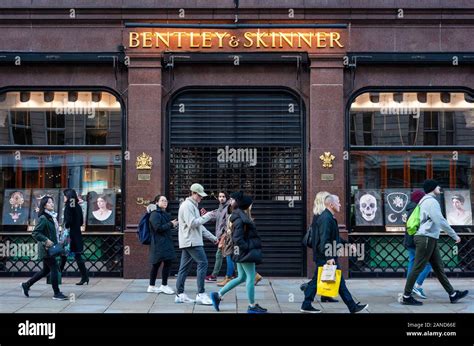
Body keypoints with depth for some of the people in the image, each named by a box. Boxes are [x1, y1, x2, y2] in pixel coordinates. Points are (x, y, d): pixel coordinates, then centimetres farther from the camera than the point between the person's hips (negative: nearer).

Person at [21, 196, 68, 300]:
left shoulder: (53, 217, 12)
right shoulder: (43, 218, -14)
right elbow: (35, 233, -17)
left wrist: (57, 242, 11)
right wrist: (46, 240, -23)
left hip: (51, 247, 9)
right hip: (46, 248, -9)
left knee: (46, 270, 16)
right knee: (54, 269, -5)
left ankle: (26, 285, 28)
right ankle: (56, 293, 3)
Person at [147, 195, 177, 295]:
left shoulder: (164, 214, 18)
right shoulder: (155, 214, -10)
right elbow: (158, 228, -19)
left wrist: (173, 224, 6)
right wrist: (171, 224, -13)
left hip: (166, 243, 9)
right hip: (159, 243, -9)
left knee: (156, 264, 11)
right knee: (167, 263, -11)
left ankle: (151, 287, 16)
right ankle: (164, 286, -2)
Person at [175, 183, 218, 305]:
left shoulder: (193, 206, 22)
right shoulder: (187, 205, -11)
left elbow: (199, 225, 26)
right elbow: (192, 223, -20)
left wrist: (212, 237, 23)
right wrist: (207, 216, -14)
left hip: (188, 242, 10)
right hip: (191, 241, -10)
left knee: (184, 267, 9)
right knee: (203, 263, -12)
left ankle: (180, 294, 12)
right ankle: (201, 294, -11)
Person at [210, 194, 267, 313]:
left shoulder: (242, 217, 12)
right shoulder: (240, 219, -18)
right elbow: (238, 239, -23)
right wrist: (248, 248, -19)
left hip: (242, 253, 10)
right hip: (246, 253, -10)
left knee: (241, 278, 16)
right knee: (251, 278, 0)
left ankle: (218, 295, 17)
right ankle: (252, 306, 9)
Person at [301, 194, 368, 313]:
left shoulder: (329, 217, 15)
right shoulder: (326, 218, -19)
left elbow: (334, 238, 24)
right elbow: (324, 240, -25)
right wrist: (329, 257, -27)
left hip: (321, 257, 10)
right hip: (326, 257, -10)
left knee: (316, 280, 12)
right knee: (339, 282, -1)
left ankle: (306, 305, 16)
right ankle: (353, 307, 7)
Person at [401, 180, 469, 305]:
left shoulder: (427, 201, 19)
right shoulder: (431, 201, -12)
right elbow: (440, 221, -18)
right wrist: (454, 235, -12)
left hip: (430, 239, 10)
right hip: (426, 238, -10)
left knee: (439, 268, 11)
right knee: (418, 268, -6)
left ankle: (452, 294, 16)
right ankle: (406, 296, -3)